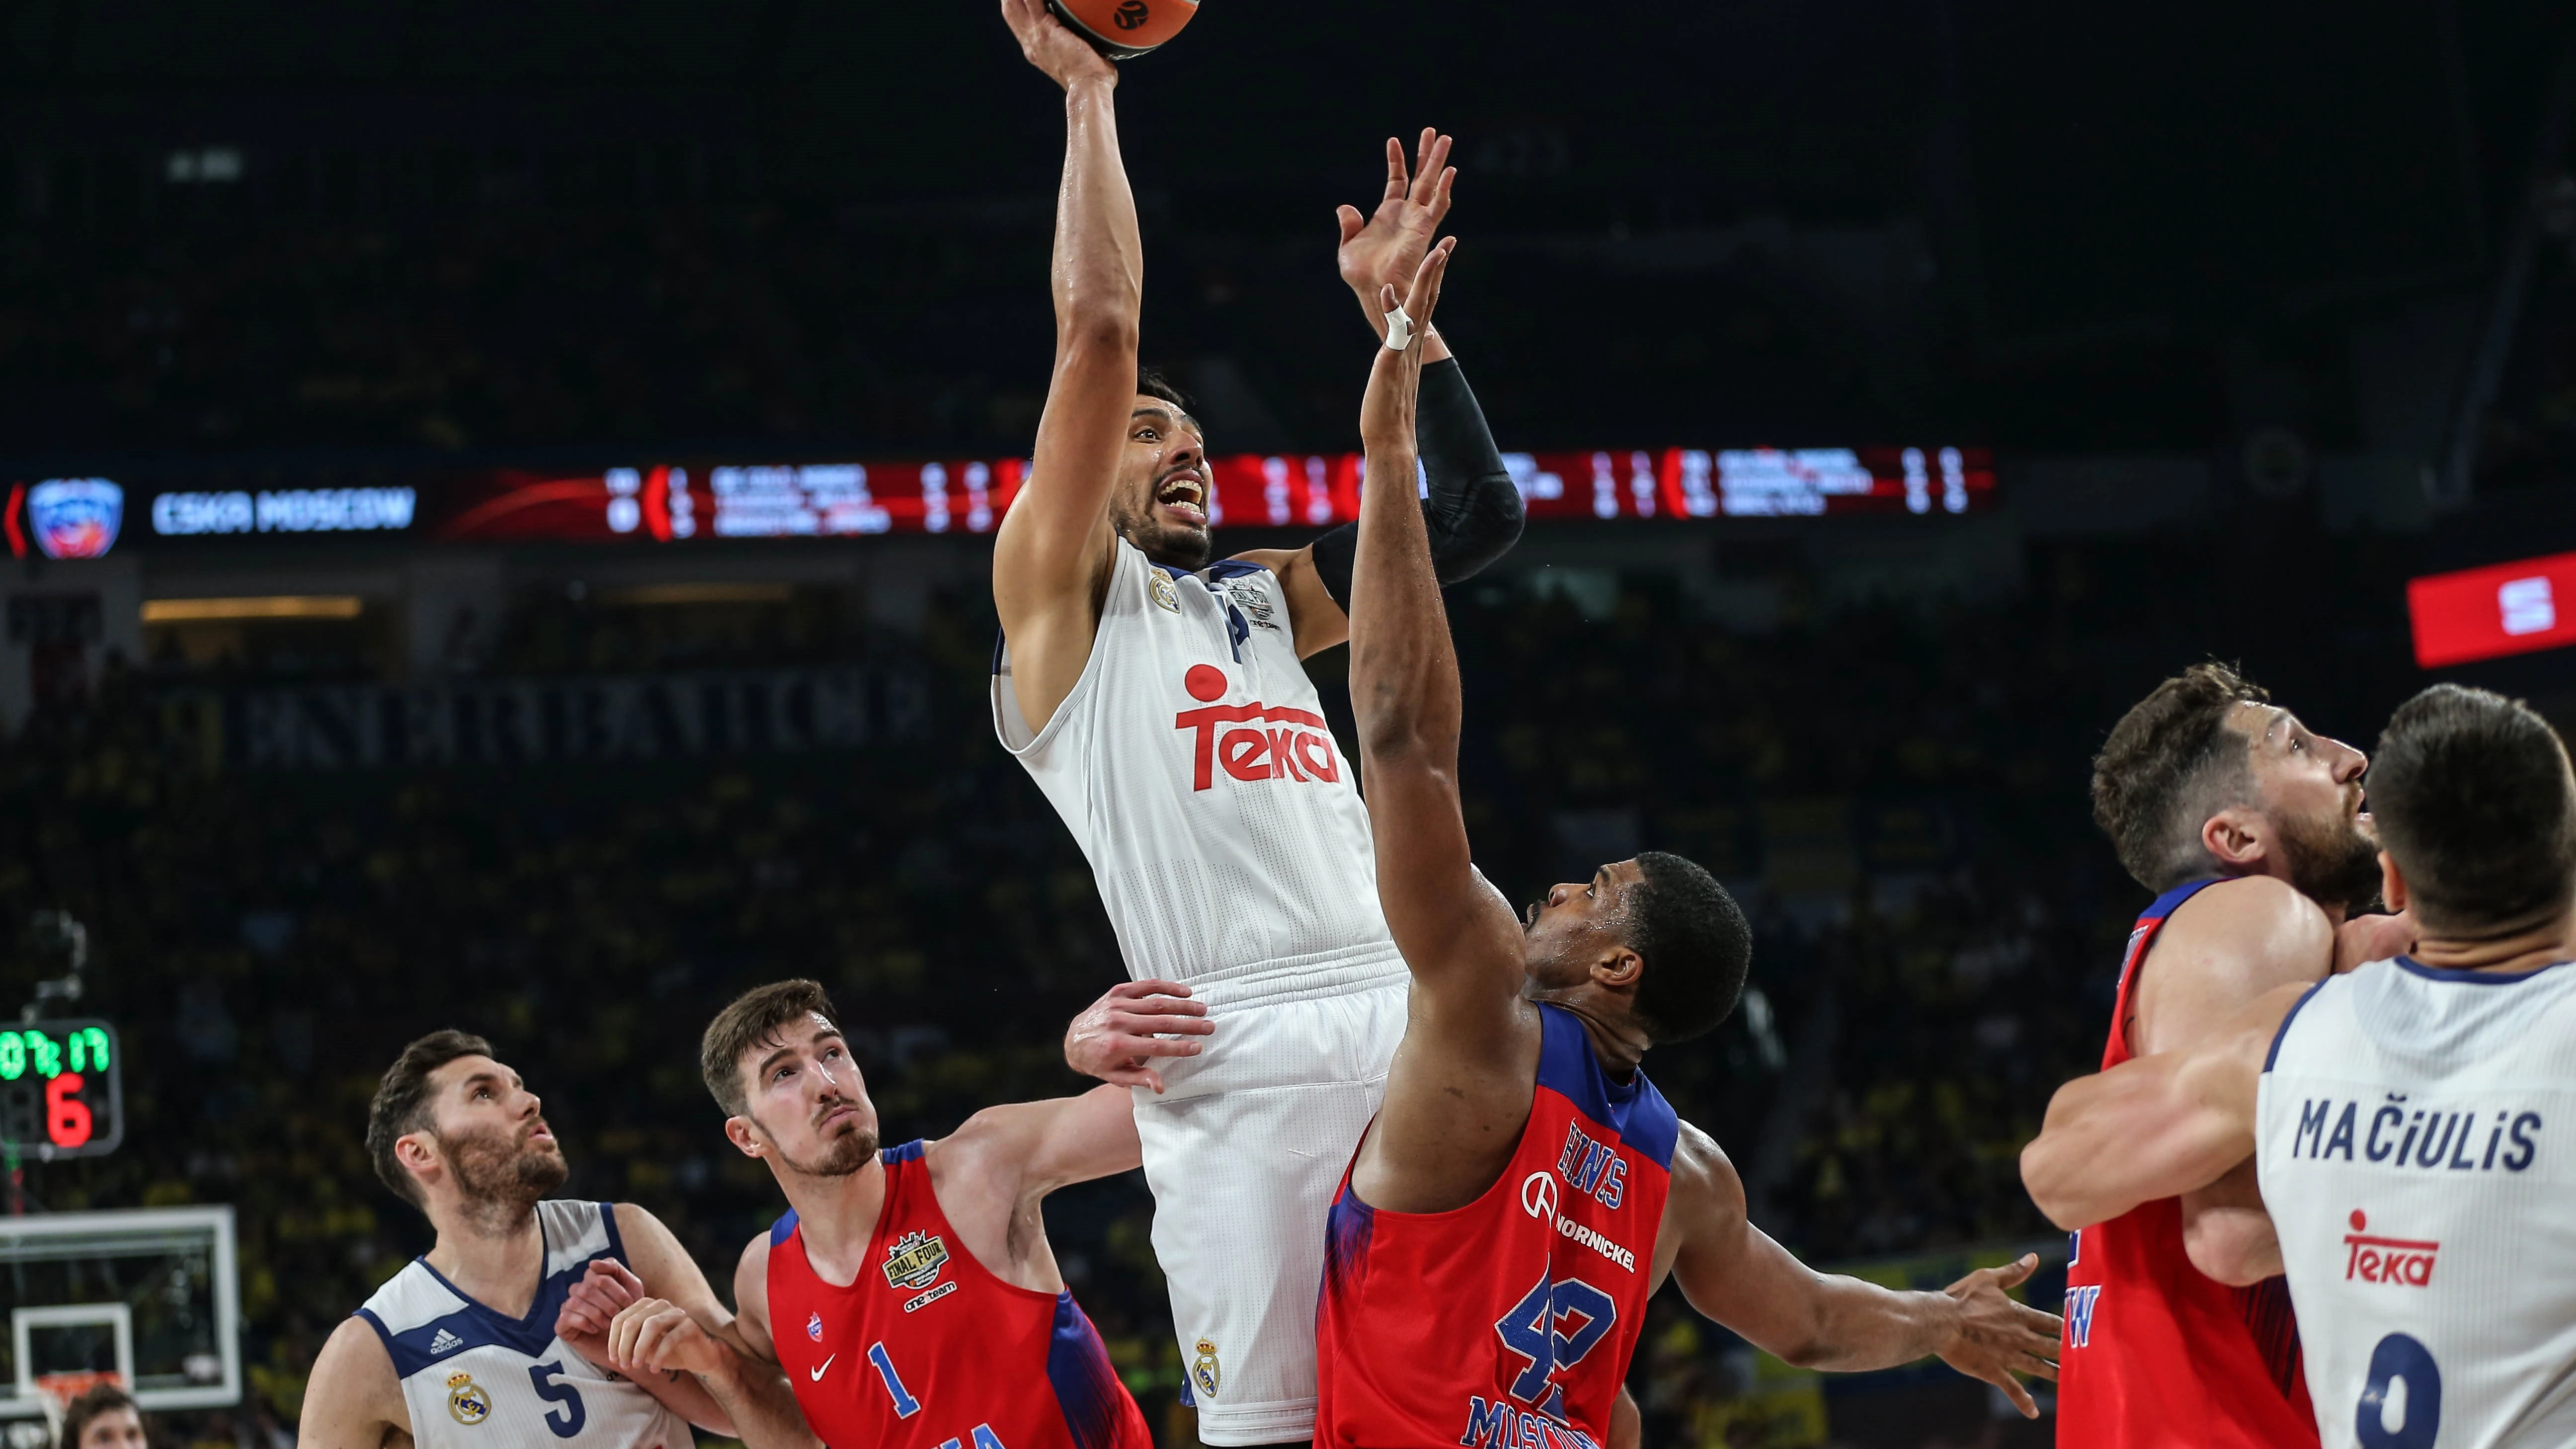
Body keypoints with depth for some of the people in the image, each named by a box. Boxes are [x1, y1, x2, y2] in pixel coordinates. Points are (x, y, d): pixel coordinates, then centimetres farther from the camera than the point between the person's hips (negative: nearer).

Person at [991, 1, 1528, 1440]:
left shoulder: (1267, 598, 26)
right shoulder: (1064, 595, 9)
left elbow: (1479, 520, 24)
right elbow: (1100, 333, -2)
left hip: (1402, 1018, 6)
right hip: (1232, 1054, -5)